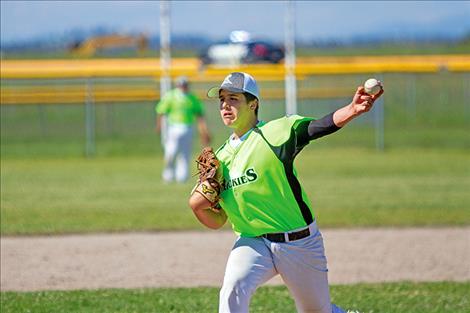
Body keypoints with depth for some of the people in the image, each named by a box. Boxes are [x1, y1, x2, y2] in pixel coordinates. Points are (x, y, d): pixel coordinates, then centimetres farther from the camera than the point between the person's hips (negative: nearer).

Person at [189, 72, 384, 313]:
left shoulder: (276, 133, -10)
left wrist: (352, 111, -49)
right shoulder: (220, 158, 6)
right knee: (233, 289, -27)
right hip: (251, 242, 3)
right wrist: (197, 206, -11)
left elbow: (321, 126, -29)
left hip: (300, 243, -3)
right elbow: (217, 221, 11)